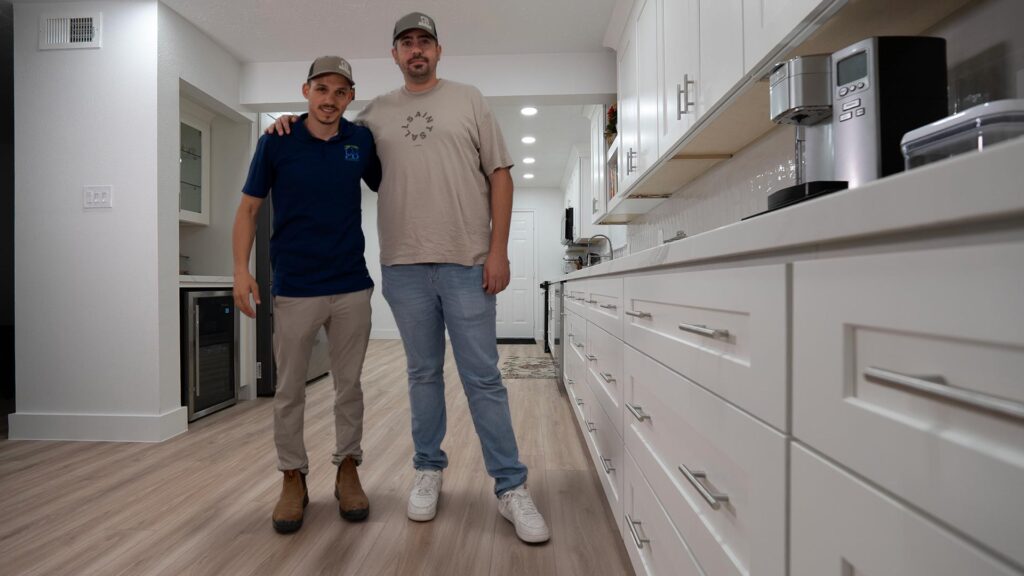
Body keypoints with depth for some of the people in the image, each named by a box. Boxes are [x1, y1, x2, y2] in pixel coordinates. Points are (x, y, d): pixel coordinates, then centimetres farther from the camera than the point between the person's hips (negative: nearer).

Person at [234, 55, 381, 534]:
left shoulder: (362, 140, 4)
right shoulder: (276, 141, -1)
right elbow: (248, 208, 2)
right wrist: (241, 269, -9)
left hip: (352, 287, 2)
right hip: (294, 289, -1)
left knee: (349, 385, 10)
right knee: (288, 390, 8)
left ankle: (347, 470, 26)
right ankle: (293, 478, 26)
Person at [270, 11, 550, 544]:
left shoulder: (468, 100, 9)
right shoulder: (376, 112, 15)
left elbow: (499, 174, 3)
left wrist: (498, 250, -6)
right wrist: (294, 123, 7)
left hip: (467, 264, -2)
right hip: (404, 266, 3)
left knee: (483, 378, 0)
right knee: (423, 374, 12)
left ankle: (511, 487, 12)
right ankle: (428, 471, 29)